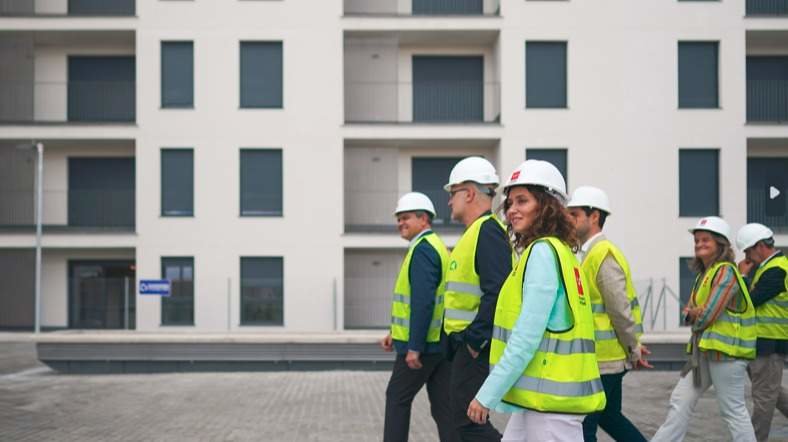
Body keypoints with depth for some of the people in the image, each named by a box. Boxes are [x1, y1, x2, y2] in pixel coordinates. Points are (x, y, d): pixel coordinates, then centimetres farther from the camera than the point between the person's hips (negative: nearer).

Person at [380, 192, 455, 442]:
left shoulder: (422, 249, -14)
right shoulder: (435, 246, 17)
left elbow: (423, 302, -22)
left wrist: (414, 346, -22)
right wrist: (396, 334, 21)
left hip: (422, 345, -9)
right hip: (440, 342, 9)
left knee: (397, 398, 4)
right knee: (443, 405, 7)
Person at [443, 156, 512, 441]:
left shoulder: (488, 230, -16)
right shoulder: (477, 231, 18)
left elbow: (497, 292, -26)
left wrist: (475, 339, -23)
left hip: (477, 346, -11)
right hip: (469, 344, 11)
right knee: (466, 419, 16)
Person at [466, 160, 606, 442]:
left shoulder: (543, 252, -14)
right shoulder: (558, 251, 14)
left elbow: (527, 337, -20)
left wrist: (487, 395, -17)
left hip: (551, 400, -9)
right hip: (538, 397, 9)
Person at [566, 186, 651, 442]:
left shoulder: (604, 255, -17)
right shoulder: (588, 253, 14)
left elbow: (620, 309, -19)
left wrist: (634, 350, -11)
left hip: (603, 358, -10)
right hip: (604, 356, 10)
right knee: (609, 417, 19)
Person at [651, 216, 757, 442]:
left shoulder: (726, 272, -13)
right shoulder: (705, 273, 16)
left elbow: (707, 316, -19)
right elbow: (693, 311, 17)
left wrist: (694, 315, 1)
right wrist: (692, 314, -5)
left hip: (725, 350, -9)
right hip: (703, 351, 9)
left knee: (733, 410, -2)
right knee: (680, 401, 9)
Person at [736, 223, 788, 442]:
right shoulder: (768, 267, 14)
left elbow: (749, 300, -21)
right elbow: (754, 299, 13)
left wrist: (743, 276, -10)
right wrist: (746, 276, 1)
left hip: (769, 343, -10)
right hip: (761, 341, 10)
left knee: (764, 395, 0)